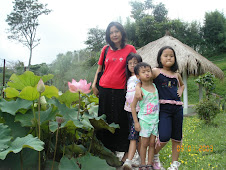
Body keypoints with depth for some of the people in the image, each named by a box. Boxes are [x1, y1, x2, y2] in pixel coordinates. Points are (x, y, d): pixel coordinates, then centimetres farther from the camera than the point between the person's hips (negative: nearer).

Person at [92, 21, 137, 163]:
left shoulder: (130, 49, 1)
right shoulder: (106, 49, 9)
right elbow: (99, 68, 18)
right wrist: (94, 85, 9)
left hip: (121, 90, -3)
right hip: (105, 88, 3)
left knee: (122, 120, 1)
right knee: (105, 119, 10)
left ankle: (126, 151, 13)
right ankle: (107, 149, 24)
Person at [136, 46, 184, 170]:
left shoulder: (176, 74, 16)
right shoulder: (156, 71, 1)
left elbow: (182, 85, 34)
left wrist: (180, 91, 14)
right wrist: (138, 87, -18)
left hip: (177, 107, 5)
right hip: (164, 107, -5)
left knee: (177, 138, 10)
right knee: (164, 137, -16)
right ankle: (154, 155, 15)